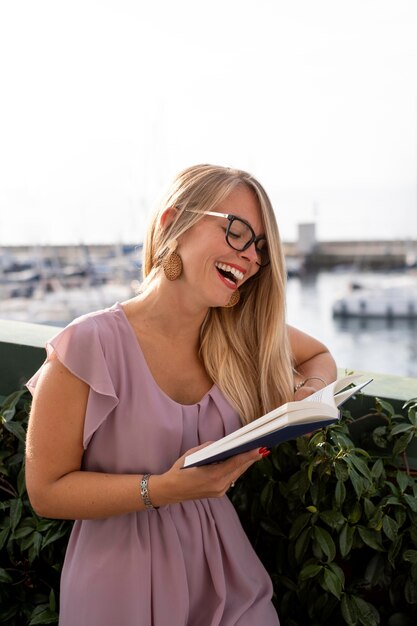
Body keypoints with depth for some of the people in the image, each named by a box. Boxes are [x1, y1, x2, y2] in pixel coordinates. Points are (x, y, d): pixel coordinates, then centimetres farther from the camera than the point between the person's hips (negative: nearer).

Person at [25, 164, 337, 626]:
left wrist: (308, 396, -9)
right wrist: (164, 488, -26)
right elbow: (46, 491, -14)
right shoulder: (89, 346, -20)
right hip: (124, 587, -4)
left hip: (226, 571, 4)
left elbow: (320, 357, 14)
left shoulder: (245, 334, -6)